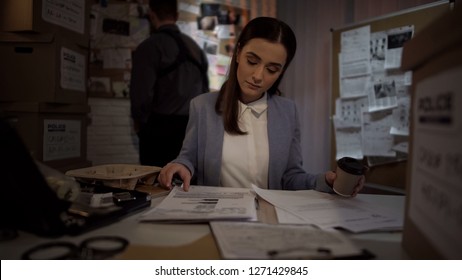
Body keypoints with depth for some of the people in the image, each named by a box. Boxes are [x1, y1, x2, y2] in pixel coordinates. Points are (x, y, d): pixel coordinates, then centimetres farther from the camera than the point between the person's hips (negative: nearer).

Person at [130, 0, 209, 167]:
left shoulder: (149, 47, -9)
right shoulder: (194, 47, 11)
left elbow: (141, 93, -13)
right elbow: (204, 90, 14)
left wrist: (139, 122, 4)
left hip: (160, 129, -6)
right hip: (192, 127, 6)